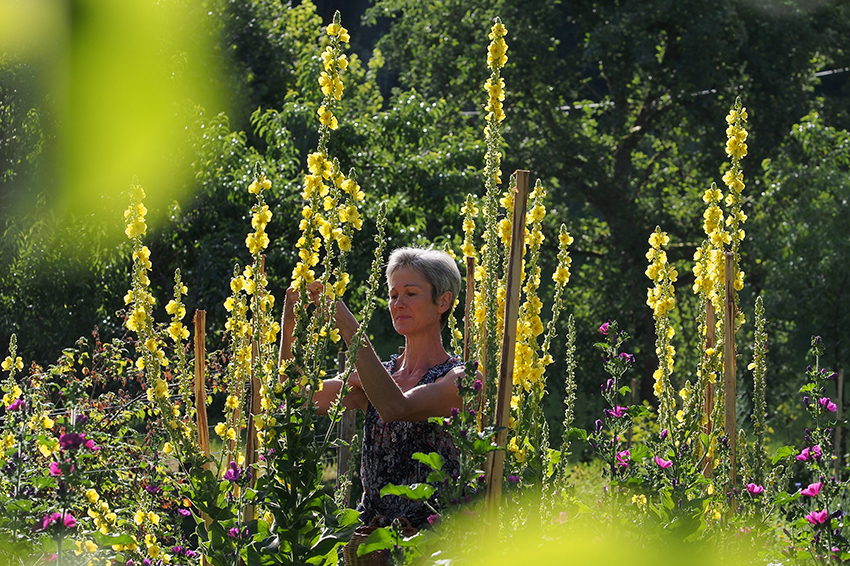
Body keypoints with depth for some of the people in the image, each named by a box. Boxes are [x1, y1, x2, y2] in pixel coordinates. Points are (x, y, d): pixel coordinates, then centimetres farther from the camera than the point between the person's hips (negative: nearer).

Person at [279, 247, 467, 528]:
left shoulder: (458, 377, -4)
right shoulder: (382, 375, 12)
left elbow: (396, 408, -22)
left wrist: (347, 326, -21)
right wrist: (290, 323, -9)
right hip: (371, 530, 5)